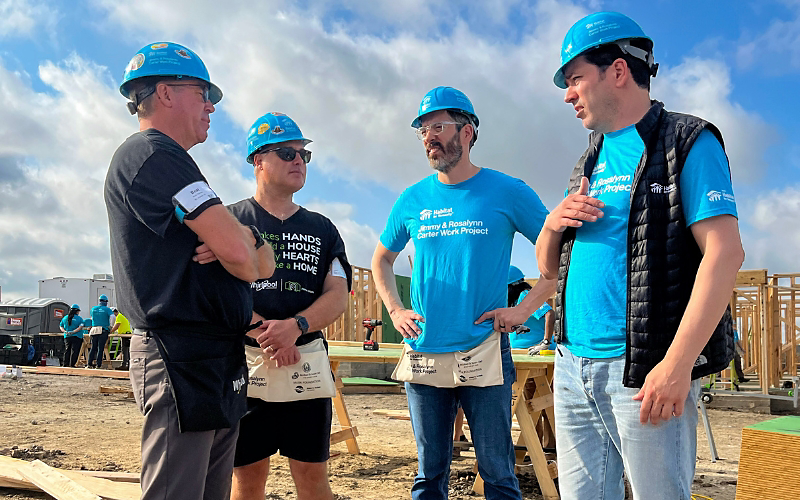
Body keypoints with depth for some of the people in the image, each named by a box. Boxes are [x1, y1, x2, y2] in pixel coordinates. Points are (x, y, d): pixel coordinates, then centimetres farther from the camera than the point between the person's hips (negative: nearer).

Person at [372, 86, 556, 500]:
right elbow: (381, 260, 21)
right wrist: (394, 310, 7)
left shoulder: (507, 192, -3)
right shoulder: (412, 200, 7)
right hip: (423, 353, 3)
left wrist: (524, 309, -8)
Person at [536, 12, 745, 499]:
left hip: (642, 372, -6)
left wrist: (678, 363, -22)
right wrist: (553, 224, -1)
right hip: (573, 367, 7)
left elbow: (725, 252, -14)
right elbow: (548, 267, 22)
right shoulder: (591, 163, 19)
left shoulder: (687, 143, -2)